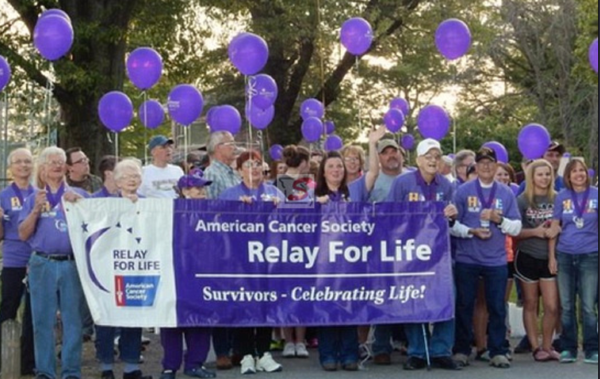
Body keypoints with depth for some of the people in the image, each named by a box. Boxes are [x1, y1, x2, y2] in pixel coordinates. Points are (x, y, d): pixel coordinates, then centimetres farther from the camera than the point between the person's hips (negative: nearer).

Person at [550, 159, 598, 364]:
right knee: (566, 306, 7)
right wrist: (552, 256, 3)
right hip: (565, 255, 2)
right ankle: (568, 348, 15)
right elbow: (554, 227, 8)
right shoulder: (561, 197, 5)